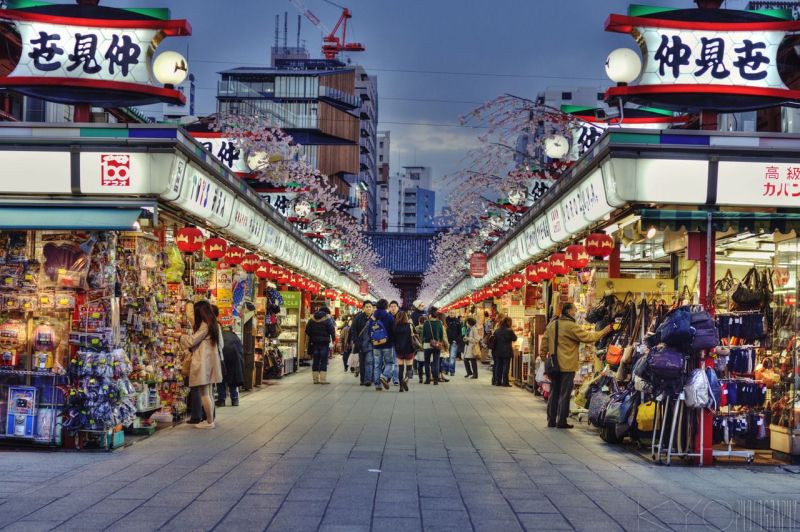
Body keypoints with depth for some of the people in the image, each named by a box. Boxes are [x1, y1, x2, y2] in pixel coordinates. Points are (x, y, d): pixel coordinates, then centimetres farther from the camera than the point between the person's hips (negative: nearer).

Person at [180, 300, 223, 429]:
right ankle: (210, 420, 16)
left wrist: (182, 337, 5)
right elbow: (220, 344, 19)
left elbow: (191, 341, -13)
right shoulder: (214, 325, 12)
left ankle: (210, 421, -4)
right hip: (211, 362, 9)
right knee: (208, 393, 13)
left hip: (203, 363, -9)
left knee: (204, 393, -5)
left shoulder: (204, 326, -14)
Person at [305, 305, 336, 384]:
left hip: (314, 343, 5)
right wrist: (334, 338, 5)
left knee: (315, 361, 8)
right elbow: (332, 330, -10)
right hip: (324, 343, -4)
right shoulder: (328, 319, -7)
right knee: (324, 361, -2)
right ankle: (323, 379, -6)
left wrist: (310, 339, 18)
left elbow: (307, 331, 8)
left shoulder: (312, 319, 9)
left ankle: (315, 379, 10)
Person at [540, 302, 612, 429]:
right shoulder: (572, 326, -14)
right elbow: (587, 337, -12)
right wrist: (603, 332, -3)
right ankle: (561, 422, 2)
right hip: (567, 366, -7)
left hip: (554, 365, 7)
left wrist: (543, 356, 20)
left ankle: (551, 421, 14)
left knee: (553, 393, 11)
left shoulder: (551, 325, 8)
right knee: (565, 394, 0)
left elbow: (544, 342, 11)